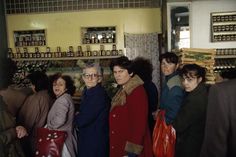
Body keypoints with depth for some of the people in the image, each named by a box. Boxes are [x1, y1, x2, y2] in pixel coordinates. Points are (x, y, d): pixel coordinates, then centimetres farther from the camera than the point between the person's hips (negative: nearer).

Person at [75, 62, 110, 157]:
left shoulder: (99, 94, -23)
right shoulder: (87, 91, 7)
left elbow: (83, 120, -22)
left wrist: (76, 117, -2)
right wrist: (79, 117, -7)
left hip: (96, 142, -8)